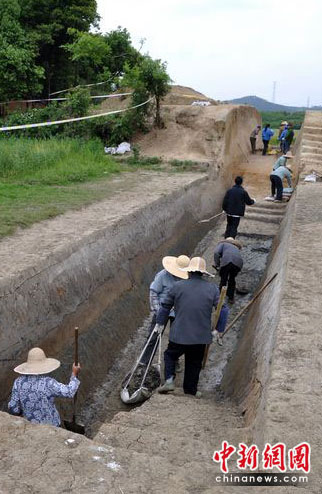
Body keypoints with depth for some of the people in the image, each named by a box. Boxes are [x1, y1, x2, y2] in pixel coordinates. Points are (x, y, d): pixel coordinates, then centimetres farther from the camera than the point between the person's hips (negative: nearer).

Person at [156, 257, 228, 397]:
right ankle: (191, 389, 25)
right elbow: (223, 310, -2)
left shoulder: (178, 286, -4)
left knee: (170, 355, 20)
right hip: (201, 335, 1)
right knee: (194, 363, 17)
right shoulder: (212, 288, -1)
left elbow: (165, 306, 4)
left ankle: (169, 380, 6)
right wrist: (220, 329, 8)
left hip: (179, 334, -1)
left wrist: (160, 322, 19)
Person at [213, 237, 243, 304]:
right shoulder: (236, 247, 39)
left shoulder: (223, 243, 24)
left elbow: (216, 253, 3)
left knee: (223, 280, 13)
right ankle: (231, 298, 32)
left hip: (226, 262, -4)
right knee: (232, 279, 26)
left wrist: (217, 265, 10)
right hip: (238, 262, 4)